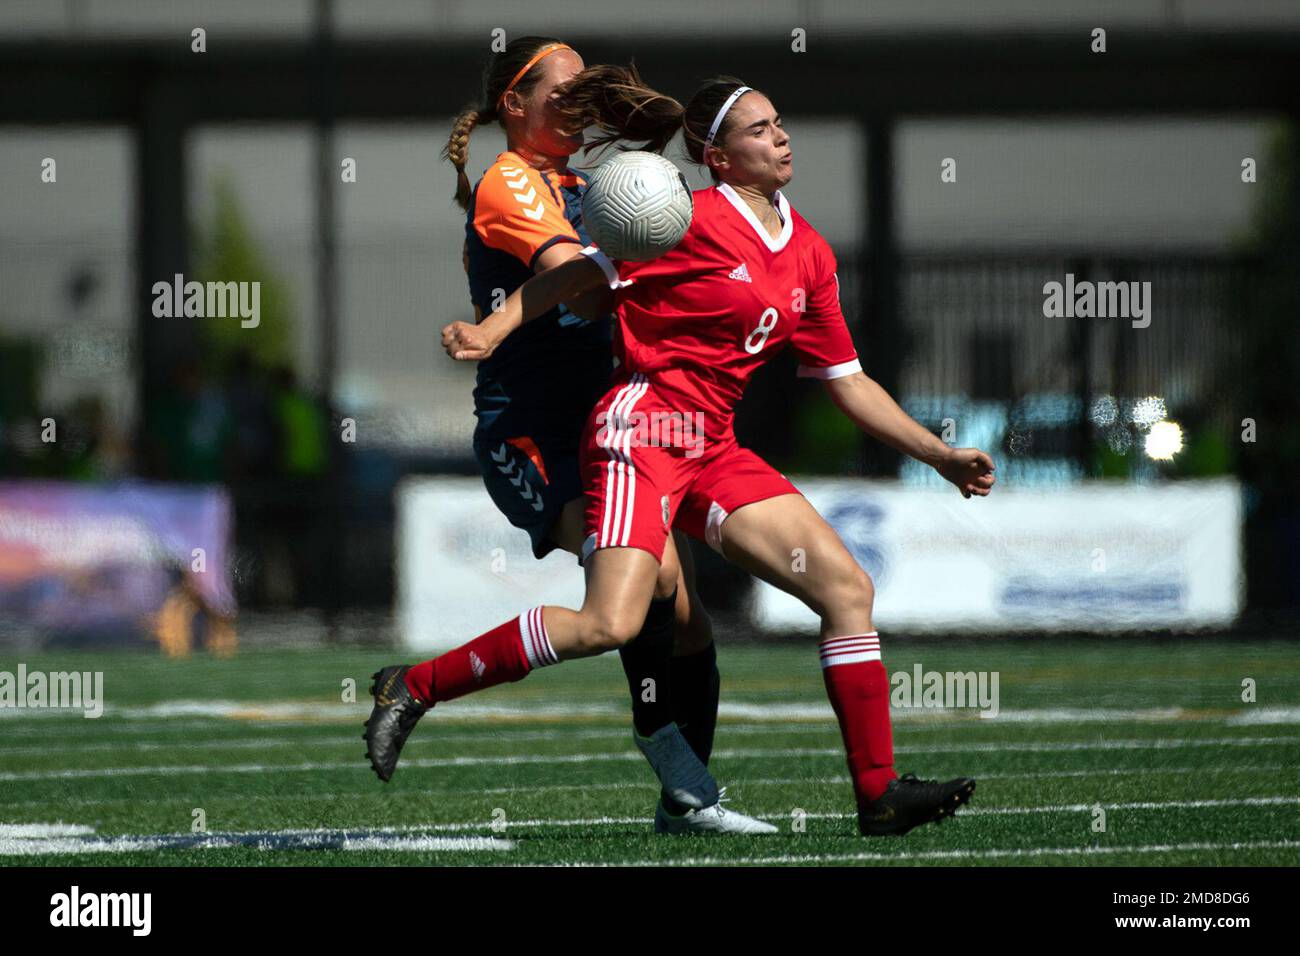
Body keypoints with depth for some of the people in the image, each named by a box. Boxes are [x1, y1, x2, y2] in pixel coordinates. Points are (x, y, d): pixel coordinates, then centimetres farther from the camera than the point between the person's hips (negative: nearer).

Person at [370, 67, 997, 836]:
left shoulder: (810, 254, 14)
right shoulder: (694, 220, -7)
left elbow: (847, 381, 20)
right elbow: (581, 271, -3)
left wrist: (938, 455, 17)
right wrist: (492, 332, -14)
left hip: (715, 451, 8)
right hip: (643, 423, -8)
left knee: (849, 588, -1)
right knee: (611, 623, -24)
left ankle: (880, 794, 2)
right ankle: (413, 690, -14)